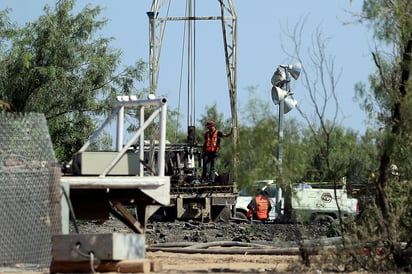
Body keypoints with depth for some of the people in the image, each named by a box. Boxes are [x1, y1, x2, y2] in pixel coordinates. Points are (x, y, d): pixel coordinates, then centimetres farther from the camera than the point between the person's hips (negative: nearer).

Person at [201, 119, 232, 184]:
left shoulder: (217, 133, 2)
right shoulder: (207, 133, 14)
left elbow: (225, 135, -12)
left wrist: (230, 133, -32)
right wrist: (203, 152, 17)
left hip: (214, 152, -3)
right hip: (207, 152, 3)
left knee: (213, 167, -1)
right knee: (205, 167, 0)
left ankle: (212, 180, 0)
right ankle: (203, 180, 5)